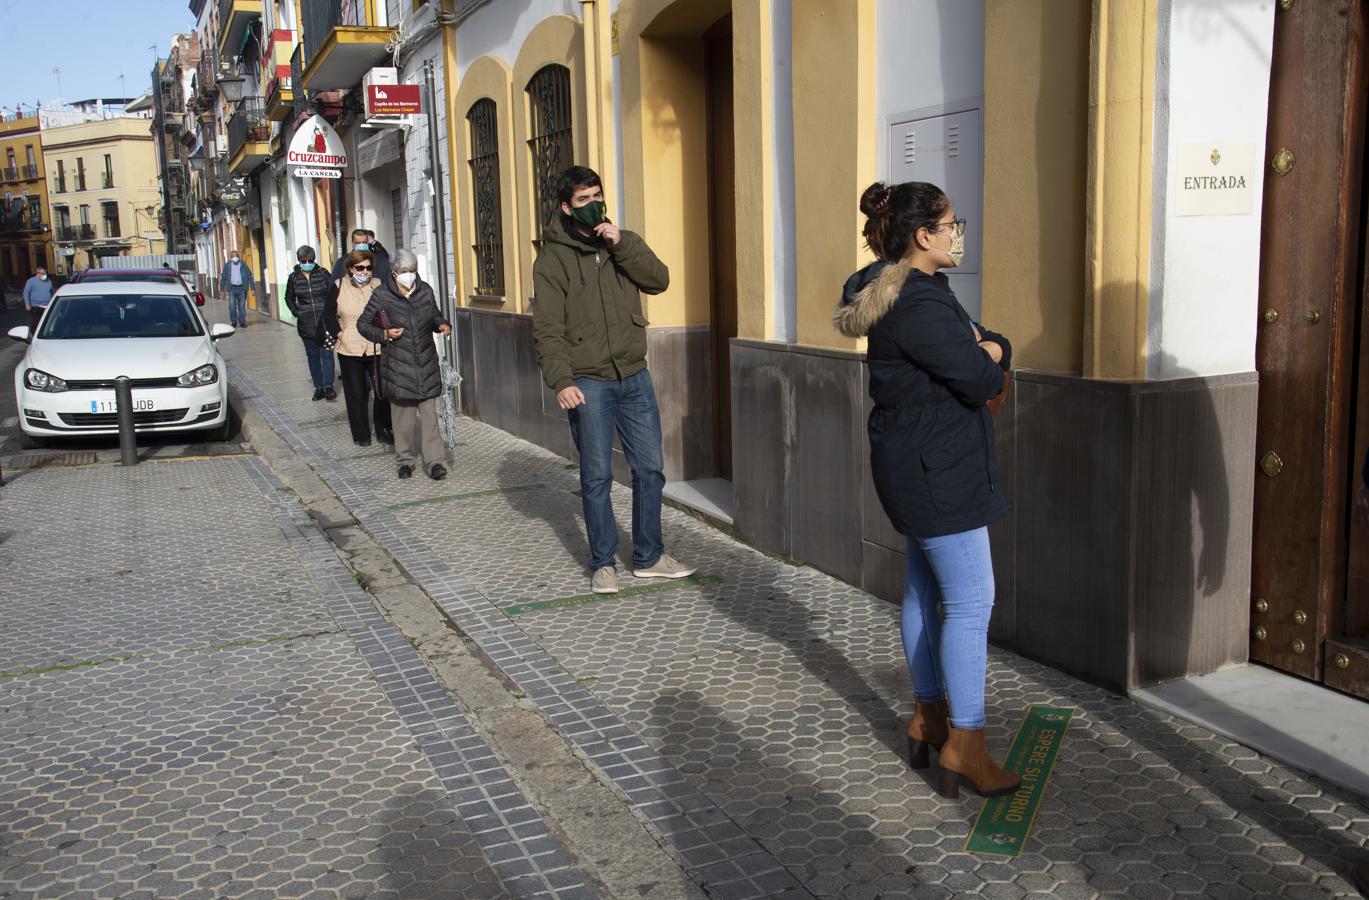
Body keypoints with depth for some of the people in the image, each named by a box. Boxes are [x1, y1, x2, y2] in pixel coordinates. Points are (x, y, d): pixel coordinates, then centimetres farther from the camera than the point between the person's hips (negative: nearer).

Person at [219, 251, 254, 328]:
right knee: (232, 306, -5)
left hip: (241, 288, 0)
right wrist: (222, 289, 6)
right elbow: (223, 277, 12)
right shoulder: (227, 265, 11)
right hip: (232, 288, 0)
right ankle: (234, 322, 3)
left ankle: (242, 322, 6)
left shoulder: (243, 265, 9)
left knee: (242, 306, 1)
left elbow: (249, 276, 6)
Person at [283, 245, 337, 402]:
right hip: (306, 323, 3)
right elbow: (289, 298, 17)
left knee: (326, 353, -11)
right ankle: (319, 387, 13)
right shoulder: (293, 278, 4)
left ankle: (328, 386, -13)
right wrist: (296, 312, 5)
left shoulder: (323, 274, -2)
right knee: (313, 356, 7)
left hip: (325, 321, -2)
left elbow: (334, 293, 2)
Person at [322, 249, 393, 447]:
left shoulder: (379, 286, 1)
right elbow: (329, 315, 8)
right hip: (349, 350, 0)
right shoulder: (339, 287, 1)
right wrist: (340, 334, -3)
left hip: (378, 349, 0)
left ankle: (384, 429, 17)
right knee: (356, 394, 5)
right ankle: (361, 435, 16)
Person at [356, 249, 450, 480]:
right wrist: (385, 334, -12)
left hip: (426, 361, 2)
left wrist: (442, 324, -1)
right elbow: (362, 323, 3)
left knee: (429, 412, -2)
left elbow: (435, 315, 21)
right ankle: (405, 460, 19)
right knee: (402, 412, 6)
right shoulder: (382, 294, -5)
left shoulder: (425, 290, 5)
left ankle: (435, 461, 0)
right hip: (398, 363, -2)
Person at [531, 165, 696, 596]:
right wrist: (561, 381, -19)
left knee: (650, 469, 8)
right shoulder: (553, 257, -3)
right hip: (588, 383, -4)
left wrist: (621, 244, -14)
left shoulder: (623, 243, 10)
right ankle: (603, 563, 14)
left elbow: (658, 280, -5)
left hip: (635, 376, 4)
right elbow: (547, 328, -9)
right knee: (597, 476, 1)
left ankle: (648, 557, 21)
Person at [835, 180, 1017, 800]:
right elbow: (980, 378, -21)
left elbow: (992, 345, 15)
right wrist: (988, 360, 0)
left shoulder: (913, 291, 13)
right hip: (937, 471, -11)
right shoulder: (918, 302, -21)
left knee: (924, 590, 17)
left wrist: (987, 351, -7)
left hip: (918, 469, 11)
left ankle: (928, 718, 29)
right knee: (971, 601, -5)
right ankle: (964, 744, 3)